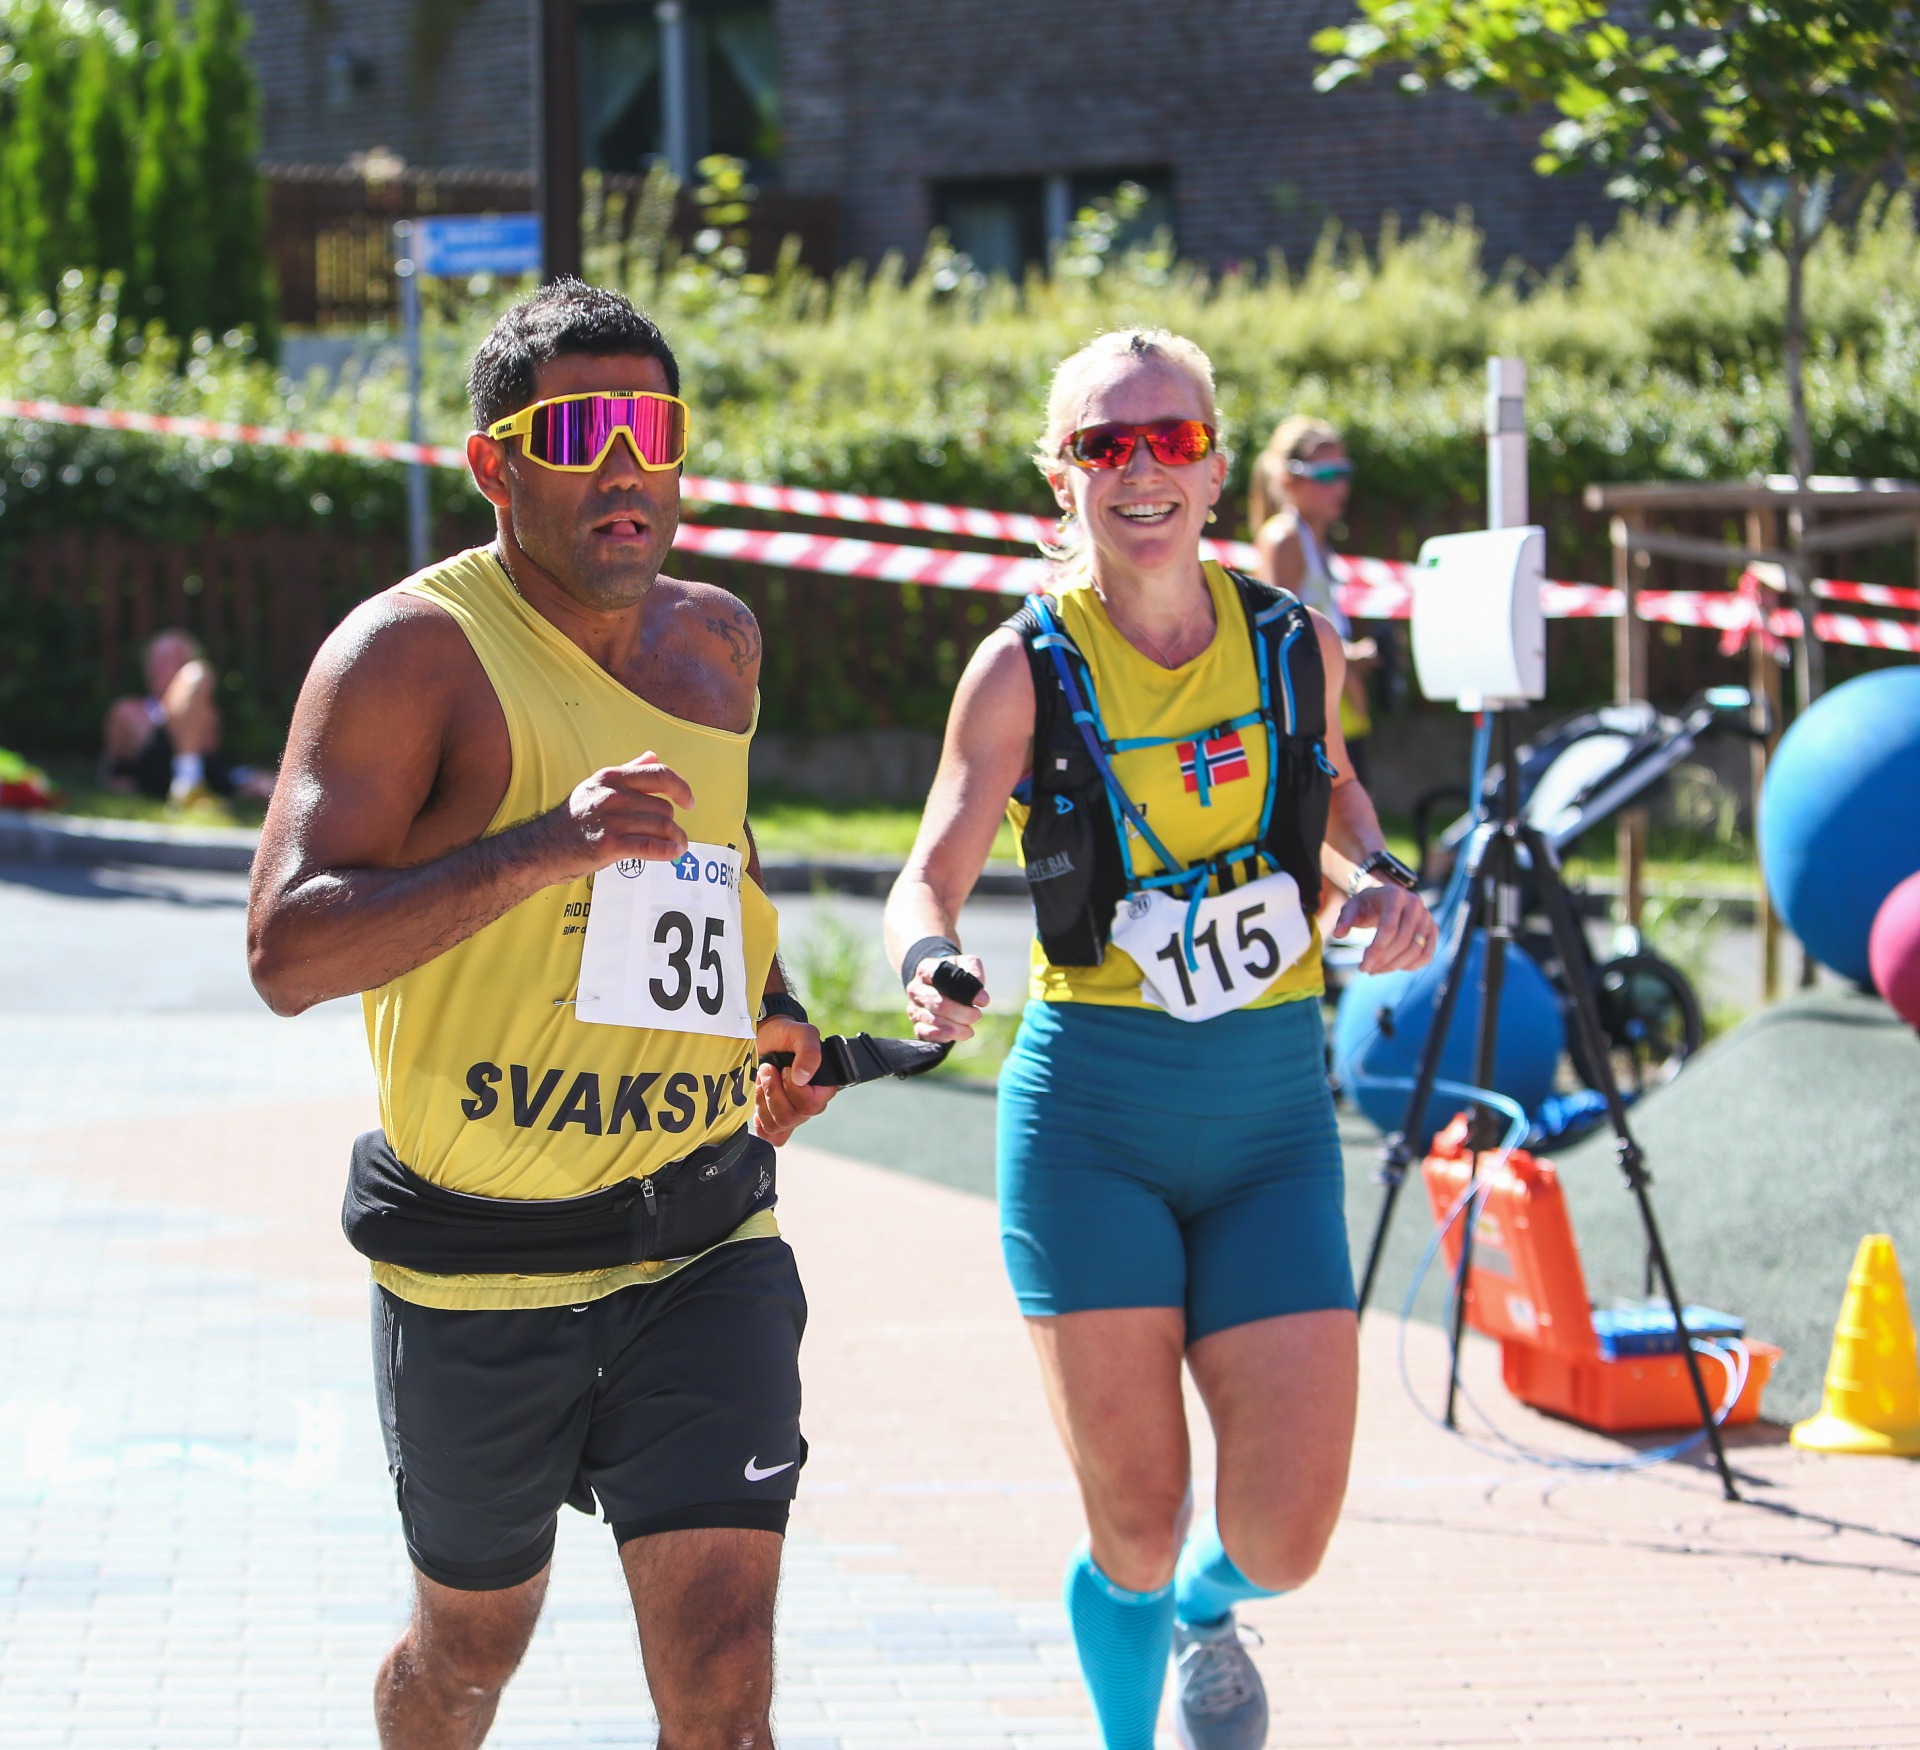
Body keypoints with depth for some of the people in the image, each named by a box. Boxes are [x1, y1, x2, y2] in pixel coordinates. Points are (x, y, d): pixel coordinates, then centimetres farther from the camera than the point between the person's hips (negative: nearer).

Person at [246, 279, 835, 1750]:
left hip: (704, 1241, 3)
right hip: (479, 1262, -3)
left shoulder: (717, 639, 8)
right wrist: (537, 852, -33)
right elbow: (289, 951, -23)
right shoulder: (414, 650, -12)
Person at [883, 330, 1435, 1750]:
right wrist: (935, 966, -30)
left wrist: (1377, 881, 3)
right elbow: (932, 876, -8)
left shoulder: (1297, 645, 3)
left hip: (1274, 1115, 2)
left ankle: (1207, 1606, 33)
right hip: (1093, 1114, -2)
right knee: (1135, 1528, -4)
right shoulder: (1029, 667, -5)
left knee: (1284, 1538, -5)